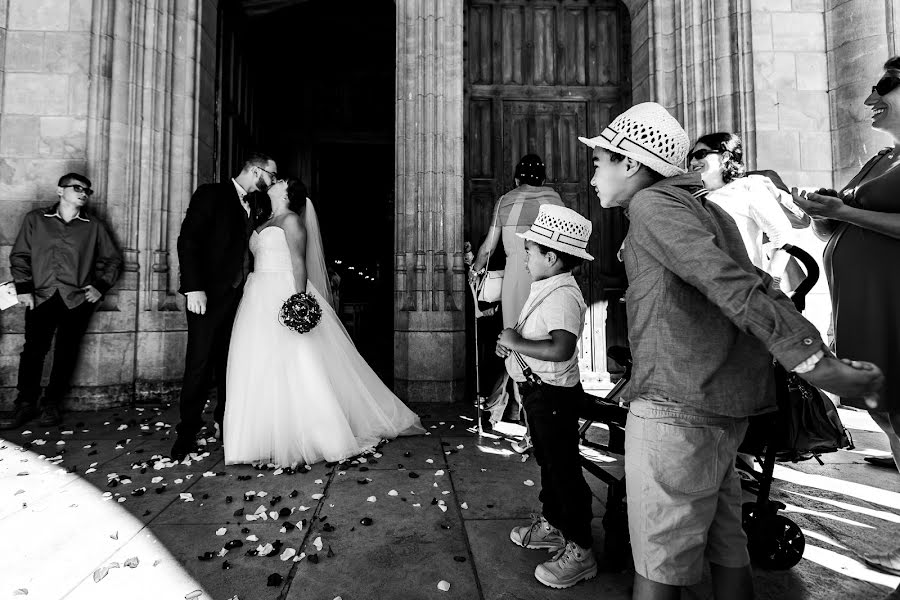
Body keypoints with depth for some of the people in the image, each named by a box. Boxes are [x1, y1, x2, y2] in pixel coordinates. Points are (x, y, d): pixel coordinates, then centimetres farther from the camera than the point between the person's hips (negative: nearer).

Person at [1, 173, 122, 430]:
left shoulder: (94, 226, 10)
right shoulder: (35, 219, 10)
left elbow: (112, 259, 15)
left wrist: (101, 286, 3)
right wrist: (23, 288, 1)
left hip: (77, 299, 0)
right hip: (41, 297, 0)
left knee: (66, 353, 1)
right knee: (33, 349, -5)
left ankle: (51, 405, 14)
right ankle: (26, 405, 7)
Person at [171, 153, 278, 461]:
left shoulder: (253, 207, 17)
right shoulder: (211, 194, -2)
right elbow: (187, 239, -10)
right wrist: (194, 287, -19)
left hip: (239, 297, 6)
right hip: (209, 296, -6)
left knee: (231, 363, 9)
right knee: (200, 364, -3)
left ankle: (226, 423, 19)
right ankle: (187, 432, 8)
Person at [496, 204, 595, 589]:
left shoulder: (562, 296, -24)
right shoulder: (547, 289, 8)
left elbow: (560, 349, -38)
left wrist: (515, 342, -27)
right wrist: (512, 341, 1)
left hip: (554, 395, -10)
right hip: (538, 392, 10)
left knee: (564, 470, 3)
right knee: (547, 461, 23)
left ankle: (579, 551, 20)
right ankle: (552, 525, 43)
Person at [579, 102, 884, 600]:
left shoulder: (652, 203, -9)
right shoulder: (706, 209, 19)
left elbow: (729, 282, -21)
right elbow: (761, 286, 16)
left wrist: (809, 361, -26)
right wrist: (812, 351, 14)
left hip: (675, 409, -9)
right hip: (726, 409, 9)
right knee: (725, 544, 20)